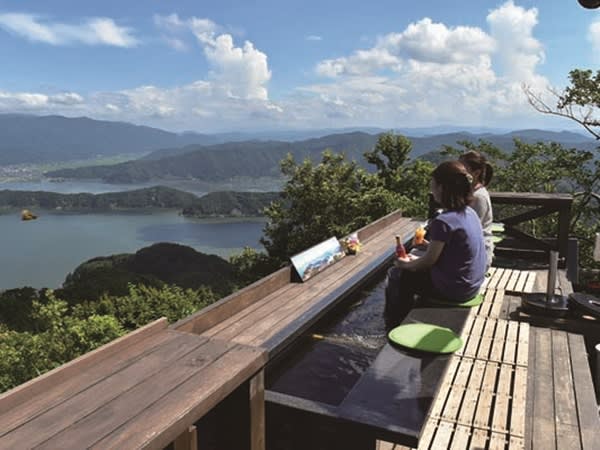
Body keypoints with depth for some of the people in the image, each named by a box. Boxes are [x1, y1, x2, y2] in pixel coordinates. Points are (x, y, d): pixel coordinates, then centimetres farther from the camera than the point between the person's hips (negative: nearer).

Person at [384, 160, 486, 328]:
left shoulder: (443, 221, -25)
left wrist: (407, 264, 1)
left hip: (453, 289, -9)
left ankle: (395, 326, 25)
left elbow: (429, 261, -16)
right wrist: (430, 246, 10)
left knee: (396, 275, 8)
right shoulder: (469, 212, 2)